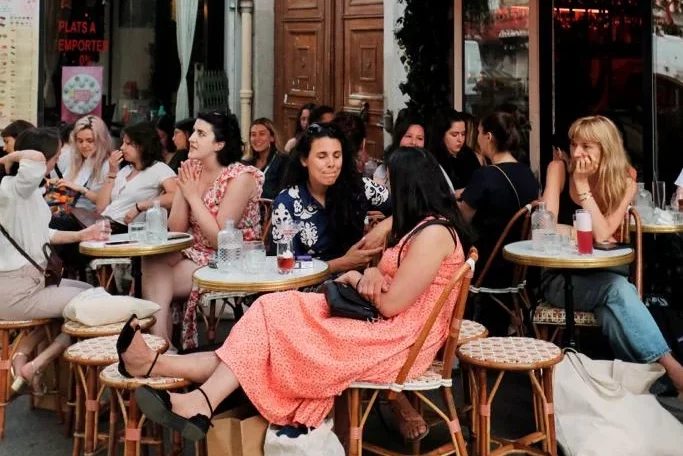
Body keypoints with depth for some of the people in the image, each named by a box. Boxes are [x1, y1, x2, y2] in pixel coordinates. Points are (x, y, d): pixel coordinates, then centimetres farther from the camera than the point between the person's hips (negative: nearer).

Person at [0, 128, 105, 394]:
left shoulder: (30, 190, 12)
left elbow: (39, 234, 17)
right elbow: (35, 159, -40)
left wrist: (79, 235, 16)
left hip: (29, 279, 10)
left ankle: (24, 351, 12)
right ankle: (35, 367, 1)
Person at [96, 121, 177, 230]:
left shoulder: (159, 168, 0)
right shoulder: (125, 170, 20)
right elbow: (101, 208, 13)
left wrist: (139, 206, -21)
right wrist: (112, 173, 8)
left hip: (123, 229, -7)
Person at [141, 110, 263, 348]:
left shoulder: (240, 177, -15)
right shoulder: (190, 168, 3)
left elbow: (219, 238, -19)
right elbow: (175, 230, 1)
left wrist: (193, 196, -16)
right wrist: (183, 193, -14)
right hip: (195, 254, 6)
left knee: (154, 280, -20)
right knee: (152, 264, -22)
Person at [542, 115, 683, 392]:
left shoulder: (624, 183, -1)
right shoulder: (559, 169, -3)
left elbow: (603, 234, -15)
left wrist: (583, 186, -16)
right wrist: (588, 235, -12)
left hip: (601, 276, 2)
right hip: (560, 277, -2)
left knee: (613, 310, -36)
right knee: (617, 288, -33)